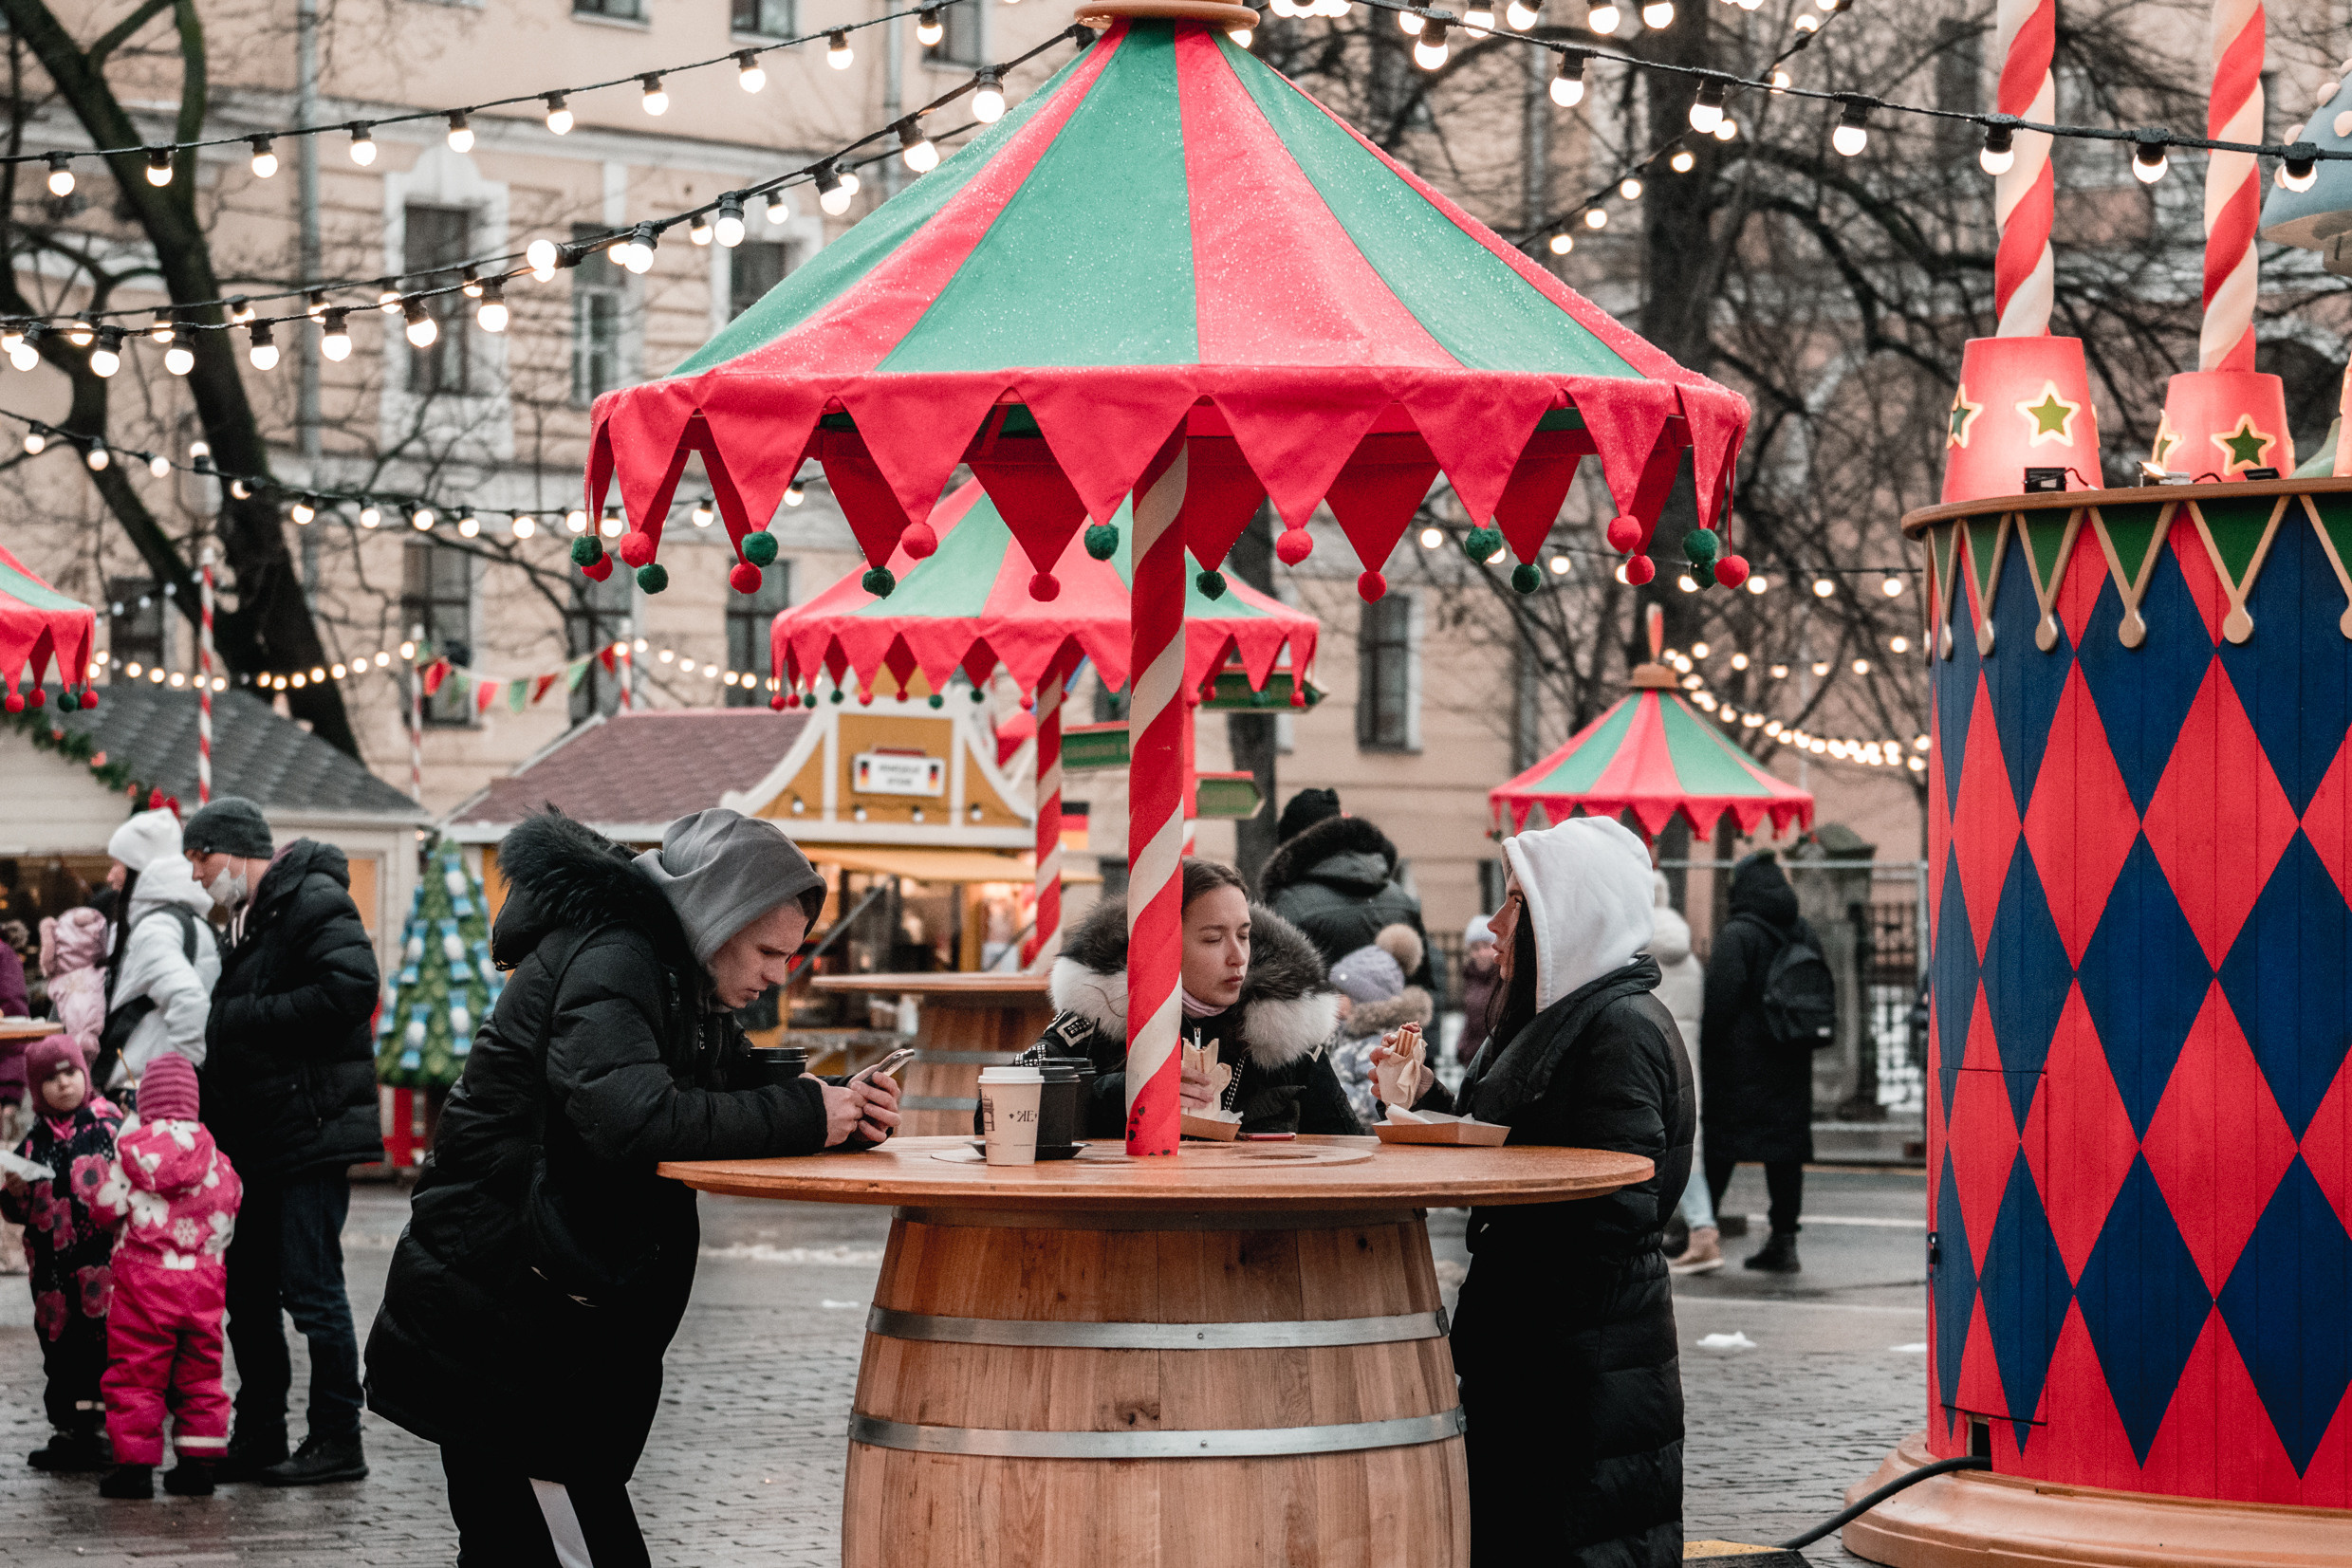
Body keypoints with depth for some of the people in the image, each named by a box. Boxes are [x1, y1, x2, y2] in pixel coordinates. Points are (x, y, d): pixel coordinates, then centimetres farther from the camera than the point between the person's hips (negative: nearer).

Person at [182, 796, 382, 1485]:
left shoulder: (314, 903, -11)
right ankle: (259, 1437, 19)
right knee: (248, 1291, 12)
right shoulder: (249, 918, 20)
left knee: (311, 1287, -7)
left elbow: (351, 990, -25)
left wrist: (243, 1016, -18)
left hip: (311, 1130, -10)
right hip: (259, 1140, 10)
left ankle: (338, 1441, 0)